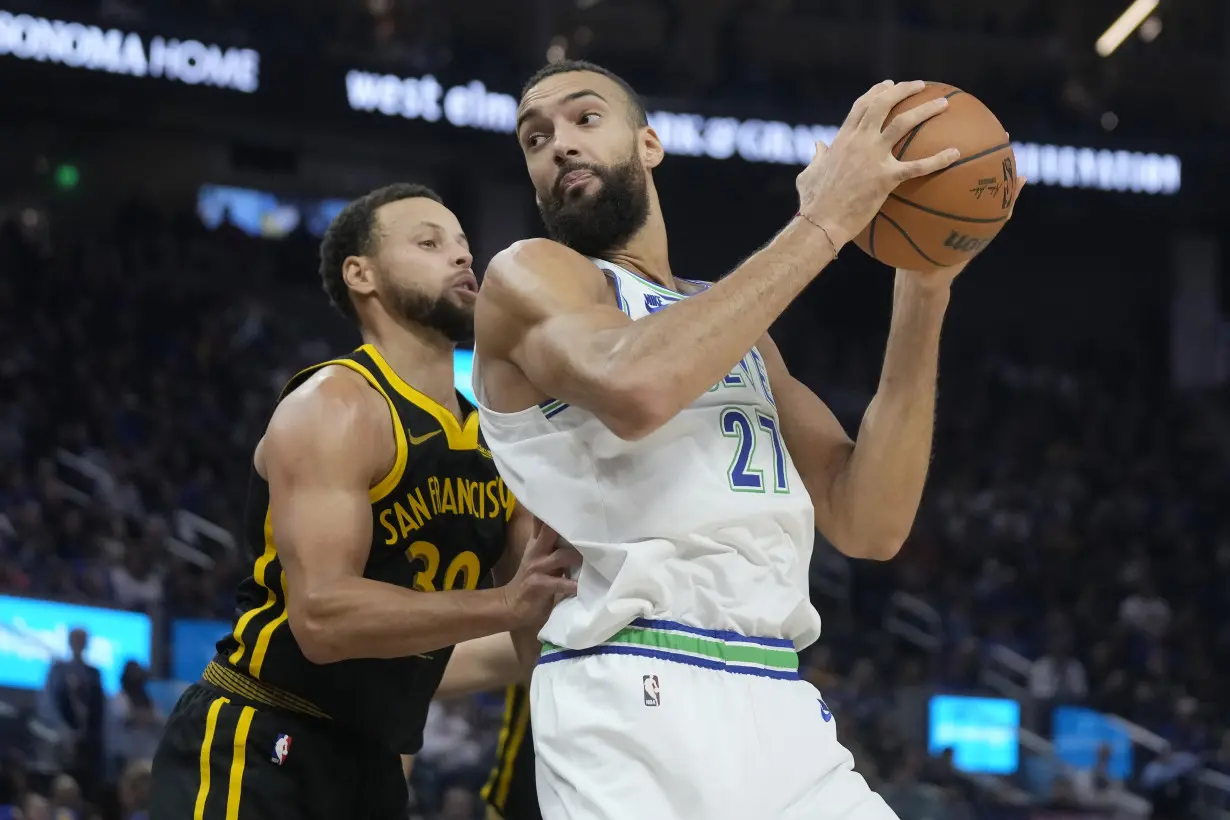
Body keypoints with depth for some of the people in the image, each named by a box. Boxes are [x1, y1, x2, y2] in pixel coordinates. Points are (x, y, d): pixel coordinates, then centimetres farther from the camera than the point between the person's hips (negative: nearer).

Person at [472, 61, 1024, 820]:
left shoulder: (737, 323, 23)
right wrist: (822, 223, -14)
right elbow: (635, 387, -19)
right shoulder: (531, 276, 4)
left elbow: (868, 524, 12)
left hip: (780, 708, 6)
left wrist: (923, 292, 6)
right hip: (634, 704, -6)